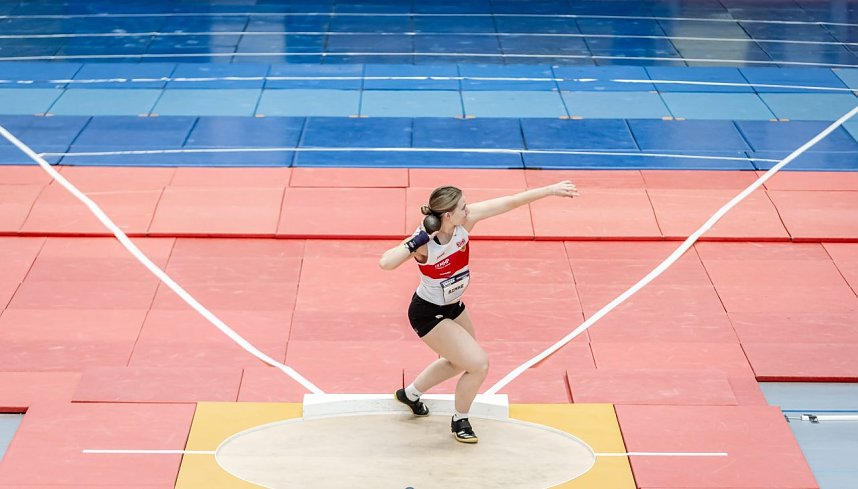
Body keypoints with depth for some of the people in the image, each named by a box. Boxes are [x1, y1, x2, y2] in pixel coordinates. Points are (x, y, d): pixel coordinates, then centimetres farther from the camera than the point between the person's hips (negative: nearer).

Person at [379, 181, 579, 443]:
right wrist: (416, 242, -49)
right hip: (428, 314, -8)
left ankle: (410, 394, 52)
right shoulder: (424, 243, -33)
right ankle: (460, 421, 13)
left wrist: (550, 190, -18)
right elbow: (385, 263, -46)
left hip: (453, 307, 8)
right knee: (479, 364, -13)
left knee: (460, 362, 28)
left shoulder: (465, 220, -19)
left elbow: (510, 202, -18)